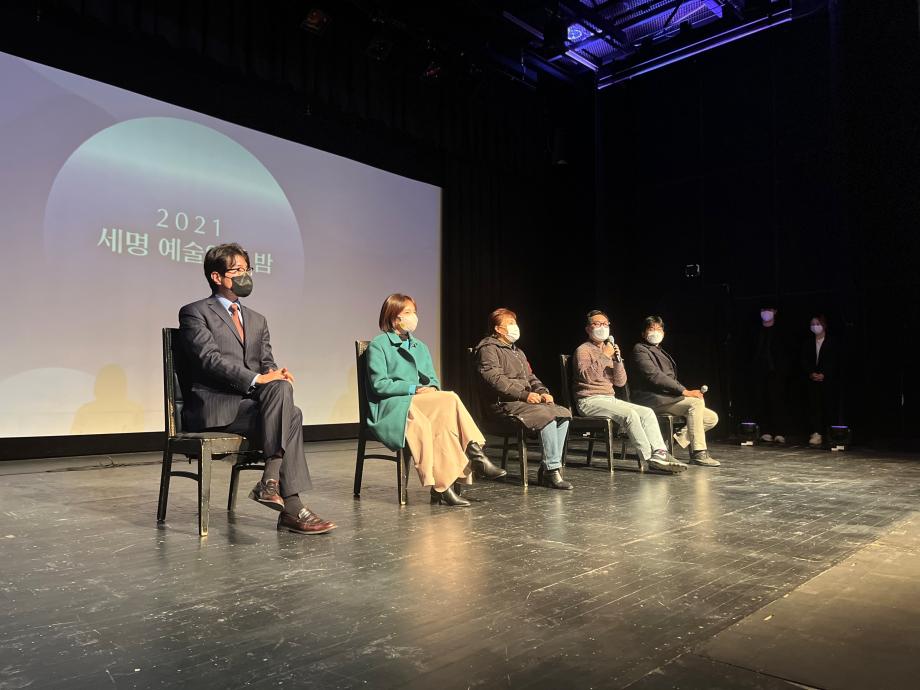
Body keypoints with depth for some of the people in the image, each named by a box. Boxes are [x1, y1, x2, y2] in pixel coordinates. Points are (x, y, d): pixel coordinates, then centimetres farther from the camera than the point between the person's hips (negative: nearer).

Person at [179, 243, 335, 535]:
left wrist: (276, 374, -11)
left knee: (284, 396, -27)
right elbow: (210, 358, -14)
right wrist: (257, 379, -25)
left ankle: (271, 481, -24)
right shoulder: (194, 313, 2)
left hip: (250, 401, 6)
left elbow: (266, 363, 15)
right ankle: (291, 505, -26)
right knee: (290, 418, -27)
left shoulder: (257, 320, 23)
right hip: (213, 407, -6)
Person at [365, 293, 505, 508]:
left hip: (422, 405, 6)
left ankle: (442, 486, -34)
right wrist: (415, 388, -15)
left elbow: (433, 380, 19)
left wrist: (432, 389, -6)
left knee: (444, 419, -30)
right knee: (450, 400, -29)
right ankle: (475, 457, -27)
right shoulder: (378, 345, 3)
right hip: (391, 409, -6)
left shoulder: (420, 347, 24)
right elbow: (379, 384, -8)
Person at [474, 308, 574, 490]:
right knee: (547, 415, -29)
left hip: (525, 400, 9)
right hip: (503, 403, -9)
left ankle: (547, 470, -14)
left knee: (564, 413, -12)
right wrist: (524, 395, -21)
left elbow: (531, 377, 26)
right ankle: (552, 470, -24)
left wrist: (542, 392, 4)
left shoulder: (518, 352, 29)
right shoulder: (488, 349, -1)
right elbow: (495, 379, -15)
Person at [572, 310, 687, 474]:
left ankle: (659, 453, -20)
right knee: (630, 414, -28)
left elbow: (620, 382, 12)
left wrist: (617, 359, -3)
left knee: (647, 412, -11)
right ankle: (650, 459, -26)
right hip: (590, 401, -8)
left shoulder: (609, 350, 21)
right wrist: (605, 356, -18)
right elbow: (587, 376, -20)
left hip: (610, 399, 8)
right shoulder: (583, 350, -1)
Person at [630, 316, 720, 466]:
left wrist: (687, 391, 2)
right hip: (651, 398, -9)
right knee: (696, 402, -28)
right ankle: (698, 453, -27)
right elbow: (654, 376, -16)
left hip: (667, 397, 9)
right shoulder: (640, 349, 0)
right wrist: (684, 391, -21)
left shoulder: (661, 352, 28)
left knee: (711, 418, -3)